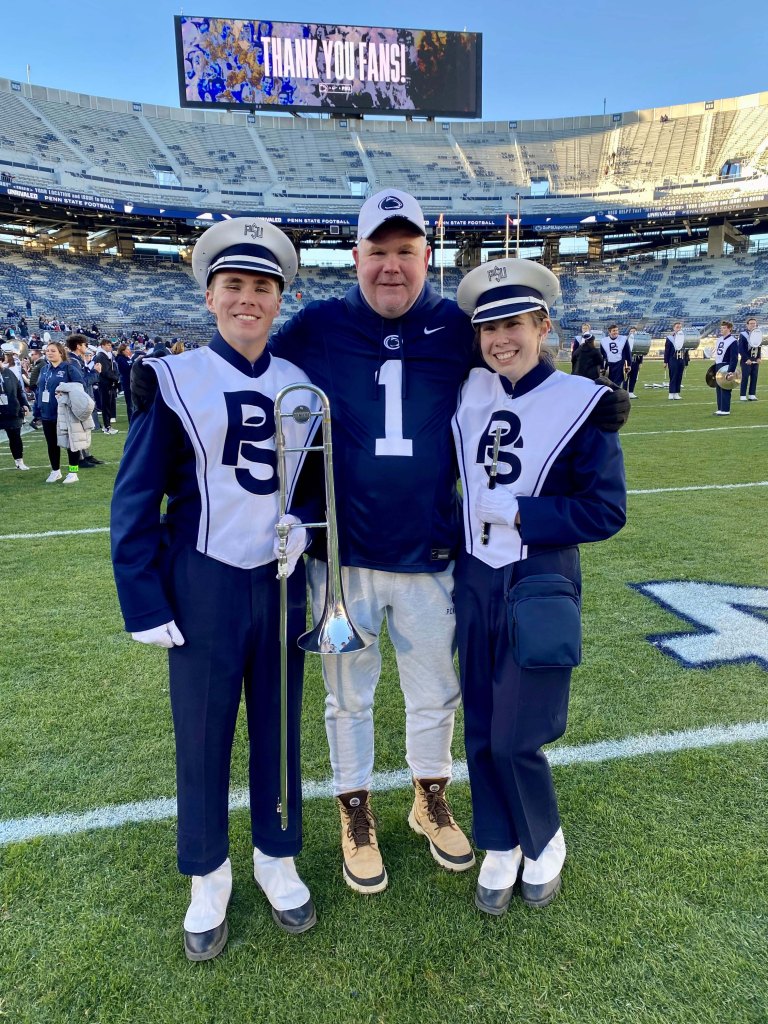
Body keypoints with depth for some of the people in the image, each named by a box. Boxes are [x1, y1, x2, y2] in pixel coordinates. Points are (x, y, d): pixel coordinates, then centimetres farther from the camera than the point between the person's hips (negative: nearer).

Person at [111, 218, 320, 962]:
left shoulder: (301, 386, 4)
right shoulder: (172, 380, -6)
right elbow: (135, 500, -6)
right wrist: (144, 603, -10)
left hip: (281, 582, 3)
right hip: (203, 587, -3)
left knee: (278, 728, 15)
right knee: (202, 737, 10)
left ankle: (276, 860, 37)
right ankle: (208, 879, 33)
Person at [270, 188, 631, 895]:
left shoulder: (457, 331, -1)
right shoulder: (316, 329, -5)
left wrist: (592, 408, -6)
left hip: (430, 557, 2)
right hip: (341, 555, -1)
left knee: (436, 693, 18)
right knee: (348, 697, 16)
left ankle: (431, 801, 46)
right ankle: (356, 817, 40)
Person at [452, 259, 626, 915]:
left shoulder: (580, 402, -10)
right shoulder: (467, 394, 2)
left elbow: (607, 511, -11)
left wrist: (517, 511, -17)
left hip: (541, 585, -4)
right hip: (476, 580, 4)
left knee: (516, 741, 1)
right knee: (482, 732, 12)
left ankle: (546, 845, 32)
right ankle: (500, 850, 36)